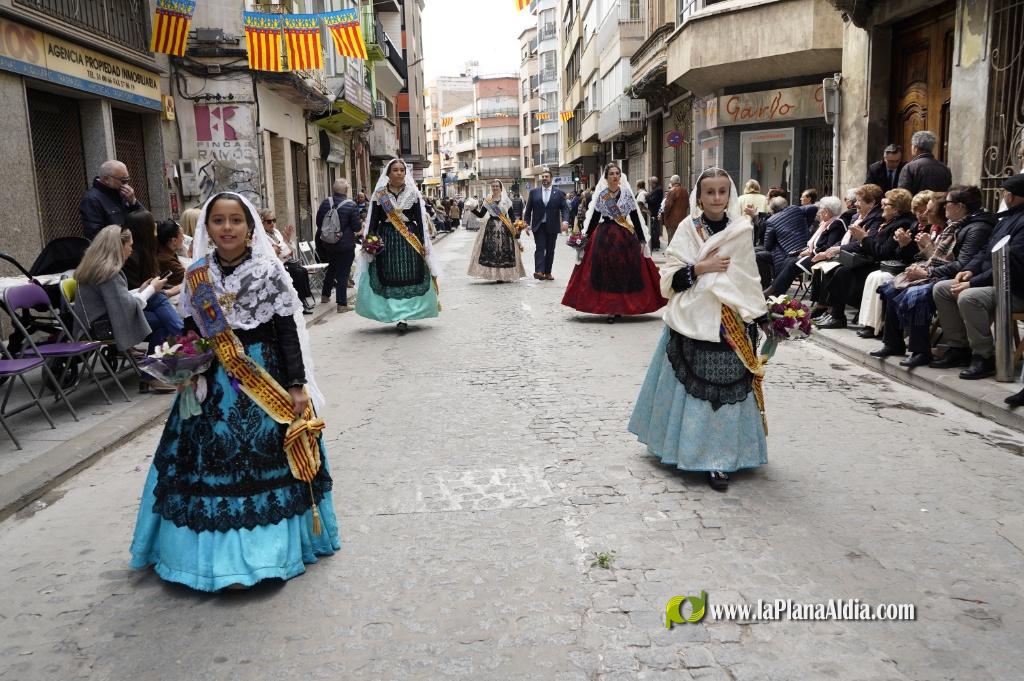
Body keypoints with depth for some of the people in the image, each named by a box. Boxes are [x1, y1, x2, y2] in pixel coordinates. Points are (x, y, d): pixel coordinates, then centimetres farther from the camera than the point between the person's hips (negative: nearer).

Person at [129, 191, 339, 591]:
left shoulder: (269, 270, -7)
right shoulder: (197, 275, 3)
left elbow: (288, 331, -8)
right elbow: (191, 333, 11)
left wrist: (297, 386, -11)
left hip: (267, 379, -3)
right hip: (214, 383, 3)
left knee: (266, 460, 4)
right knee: (212, 461, 8)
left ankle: (270, 544, 19)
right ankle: (215, 549, 24)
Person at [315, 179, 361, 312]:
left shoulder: (325, 203, -2)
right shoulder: (352, 205, -15)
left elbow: (318, 223, 5)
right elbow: (357, 227, -14)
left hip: (327, 245, 5)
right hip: (345, 245, -5)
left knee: (331, 268, 26)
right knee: (342, 273, 1)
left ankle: (325, 295, 37)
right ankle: (341, 304, 1)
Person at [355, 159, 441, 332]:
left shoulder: (413, 193, 4)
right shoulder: (379, 194, 4)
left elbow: (420, 220, 3)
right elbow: (373, 219, 5)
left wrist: (422, 243, -2)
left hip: (409, 238, 0)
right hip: (386, 238, 0)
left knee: (409, 276, -6)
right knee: (389, 277, -2)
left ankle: (403, 316, -5)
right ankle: (398, 314, 5)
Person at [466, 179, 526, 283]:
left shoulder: (506, 200, 5)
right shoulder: (487, 201, 8)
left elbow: (511, 216, 3)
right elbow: (481, 215, 4)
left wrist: (516, 229, -4)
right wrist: (472, 209, -11)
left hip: (505, 228, -1)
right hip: (491, 227, 1)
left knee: (504, 250, -3)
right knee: (491, 250, -5)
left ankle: (503, 275, 3)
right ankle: (494, 274, 0)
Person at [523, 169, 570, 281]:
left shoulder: (559, 193, 4)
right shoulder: (534, 192, 5)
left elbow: (564, 208, 0)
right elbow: (528, 209, 7)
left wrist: (565, 221, -16)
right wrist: (526, 223, 2)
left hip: (552, 226, 1)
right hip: (538, 226, -1)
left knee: (550, 250, 7)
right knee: (540, 248, -11)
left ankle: (547, 272, 14)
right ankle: (539, 271, -20)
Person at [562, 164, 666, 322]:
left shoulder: (627, 193, 3)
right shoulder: (600, 195, 3)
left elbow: (635, 217, 3)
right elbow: (594, 217, 7)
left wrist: (642, 240, 1)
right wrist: (586, 237, 2)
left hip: (626, 237, 0)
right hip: (604, 236, 0)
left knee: (626, 272, 2)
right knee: (605, 272, -2)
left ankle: (620, 307, 12)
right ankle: (609, 308, 4)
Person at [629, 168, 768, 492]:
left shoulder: (742, 231, 6)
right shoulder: (688, 228, 0)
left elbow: (750, 280, 12)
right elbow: (669, 277, -3)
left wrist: (760, 317, 9)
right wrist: (701, 267, -15)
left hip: (733, 324, 2)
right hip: (693, 322, -1)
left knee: (727, 388, 1)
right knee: (692, 388, 2)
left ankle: (718, 458, 7)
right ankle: (687, 445, 20)